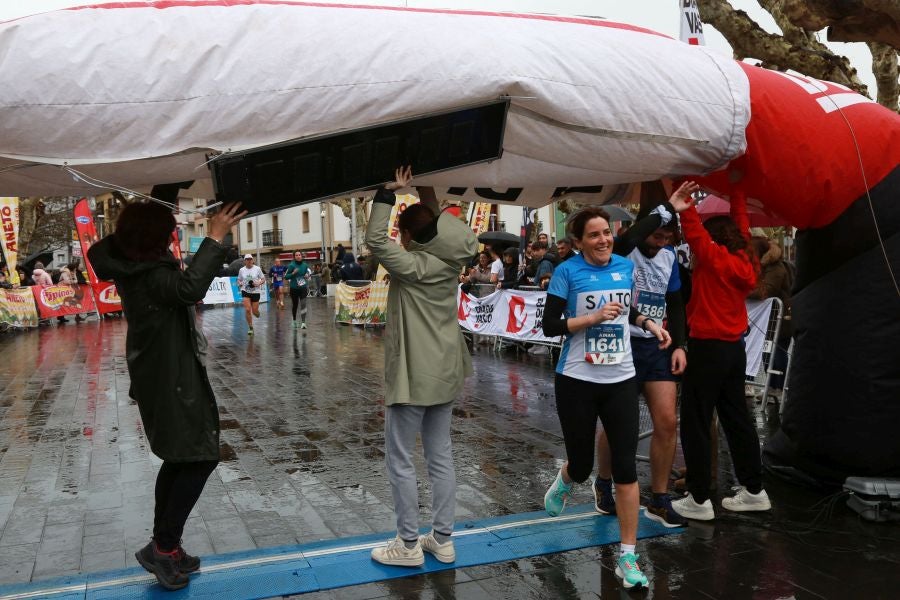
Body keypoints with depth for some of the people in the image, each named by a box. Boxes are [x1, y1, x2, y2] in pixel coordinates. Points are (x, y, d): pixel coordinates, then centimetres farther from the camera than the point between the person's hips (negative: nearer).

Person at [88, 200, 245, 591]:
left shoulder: (132, 268, 3)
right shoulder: (151, 274, -24)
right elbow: (188, 289, -42)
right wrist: (215, 237, -39)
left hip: (159, 374, 10)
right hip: (172, 377, -10)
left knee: (179, 459, 18)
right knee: (200, 457, -3)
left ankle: (163, 547, 26)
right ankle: (164, 547, 2)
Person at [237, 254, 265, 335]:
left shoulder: (257, 269, -4)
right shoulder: (241, 270, 1)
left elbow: (263, 279, 1)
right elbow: (239, 279, 14)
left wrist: (259, 283, -18)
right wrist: (240, 283, -9)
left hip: (255, 292, -1)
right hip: (245, 292, 1)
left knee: (254, 311, 1)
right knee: (247, 310, -12)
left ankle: (257, 314, 41)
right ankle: (250, 328, 2)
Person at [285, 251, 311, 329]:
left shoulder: (305, 265, 0)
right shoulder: (291, 265, -9)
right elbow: (286, 276, -8)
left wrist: (307, 275, -2)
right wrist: (293, 273, -23)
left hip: (303, 288, 1)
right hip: (294, 288, -1)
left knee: (303, 304, -12)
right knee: (294, 305, 13)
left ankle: (303, 323, -13)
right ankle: (294, 320, 35)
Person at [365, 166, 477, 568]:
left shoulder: (413, 266, -17)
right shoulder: (451, 262, 1)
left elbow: (374, 239, -20)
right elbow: (456, 232, 19)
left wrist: (390, 191, -17)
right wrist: (428, 196, 14)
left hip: (412, 376, -7)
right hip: (445, 373, 7)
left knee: (400, 460, 4)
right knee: (441, 457, 13)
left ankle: (408, 544, 11)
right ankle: (442, 540, 21)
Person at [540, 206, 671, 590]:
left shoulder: (626, 266, 5)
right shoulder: (567, 272, -9)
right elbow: (550, 326, -11)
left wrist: (647, 323, 3)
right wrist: (594, 317, -20)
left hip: (620, 381, 3)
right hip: (577, 381, -3)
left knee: (625, 466, -2)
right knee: (582, 465, 10)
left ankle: (627, 556, 9)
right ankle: (564, 481, 49)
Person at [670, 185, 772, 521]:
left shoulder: (716, 259, -13)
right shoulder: (744, 262, 5)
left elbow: (696, 235, -23)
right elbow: (741, 227, 16)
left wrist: (685, 207, -24)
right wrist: (738, 193, 19)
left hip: (708, 349, -8)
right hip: (734, 348, 8)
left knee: (695, 424, -2)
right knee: (737, 418, 16)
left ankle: (699, 500, 2)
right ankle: (754, 490, 24)